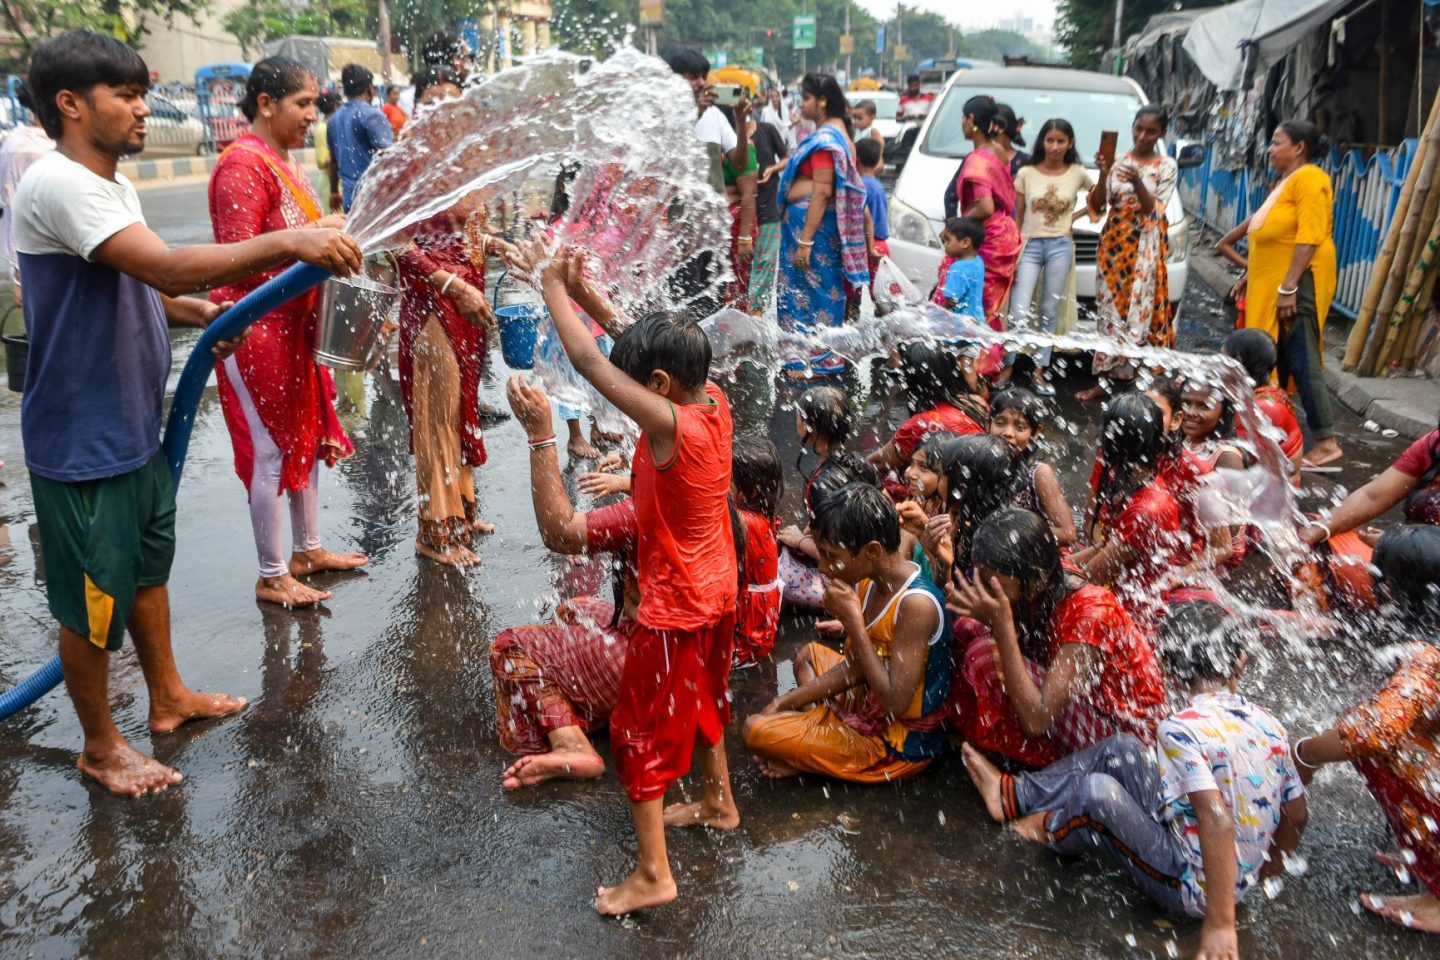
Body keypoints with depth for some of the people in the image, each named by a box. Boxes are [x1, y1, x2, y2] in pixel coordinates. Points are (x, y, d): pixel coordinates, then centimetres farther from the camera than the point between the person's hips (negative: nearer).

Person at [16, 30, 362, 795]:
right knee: (92, 597, 6)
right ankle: (100, 746, 25)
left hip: (135, 426, 10)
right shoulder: (57, 185, -23)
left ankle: (168, 696, 42)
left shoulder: (113, 184, 10)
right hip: (83, 439, -10)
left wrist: (203, 313, 0)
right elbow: (170, 267, -34)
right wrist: (290, 241, -36)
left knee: (148, 566, 23)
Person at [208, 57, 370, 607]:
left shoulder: (282, 161, 13)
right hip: (257, 331, -10)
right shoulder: (242, 165, -17)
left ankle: (307, 550, 32)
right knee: (272, 450, -1)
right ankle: (272, 576, 12)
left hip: (295, 325, 10)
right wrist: (313, 236, -22)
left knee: (309, 437, 17)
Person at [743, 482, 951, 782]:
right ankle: (818, 726, 6)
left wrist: (852, 620, -28)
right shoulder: (871, 581, -3)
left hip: (898, 743, -9)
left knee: (757, 731, -14)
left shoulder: (916, 603, -30)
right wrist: (787, 701, 2)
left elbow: (895, 702, -29)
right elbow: (855, 665, 7)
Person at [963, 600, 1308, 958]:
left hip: (1192, 889, -7)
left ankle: (1051, 828, 27)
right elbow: (1297, 816, 7)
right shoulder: (1270, 726, -2)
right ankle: (1014, 794, 22)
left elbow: (1218, 821, -33)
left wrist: (1220, 924, -29)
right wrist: (1261, 873, 24)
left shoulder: (1182, 728, -25)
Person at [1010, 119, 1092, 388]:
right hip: (1030, 245, -1)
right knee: (1020, 313, -10)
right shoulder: (1026, 173, 0)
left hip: (1060, 246, 1)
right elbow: (1017, 217, 2)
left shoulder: (1077, 173, 3)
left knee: (1050, 312, 6)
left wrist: (1077, 215, 3)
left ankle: (1039, 371, 13)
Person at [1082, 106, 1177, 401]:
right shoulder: (1117, 162, 6)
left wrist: (1137, 182, -24)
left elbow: (1154, 210, -8)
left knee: (1138, 310, -7)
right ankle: (1107, 378, 2)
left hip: (1145, 247, -2)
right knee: (1111, 308, 1)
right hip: (1114, 243, 2)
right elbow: (1096, 207, 0)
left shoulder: (1166, 166, 2)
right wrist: (1103, 175, -16)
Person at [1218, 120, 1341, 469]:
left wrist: (1289, 287, -24)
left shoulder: (1309, 178, -11)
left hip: (1297, 284, -10)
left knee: (1303, 363, -10)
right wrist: (1251, 275, 23)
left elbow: (1309, 238, -19)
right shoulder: (1286, 181, 19)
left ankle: (1327, 442, -8)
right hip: (1272, 285, 10)